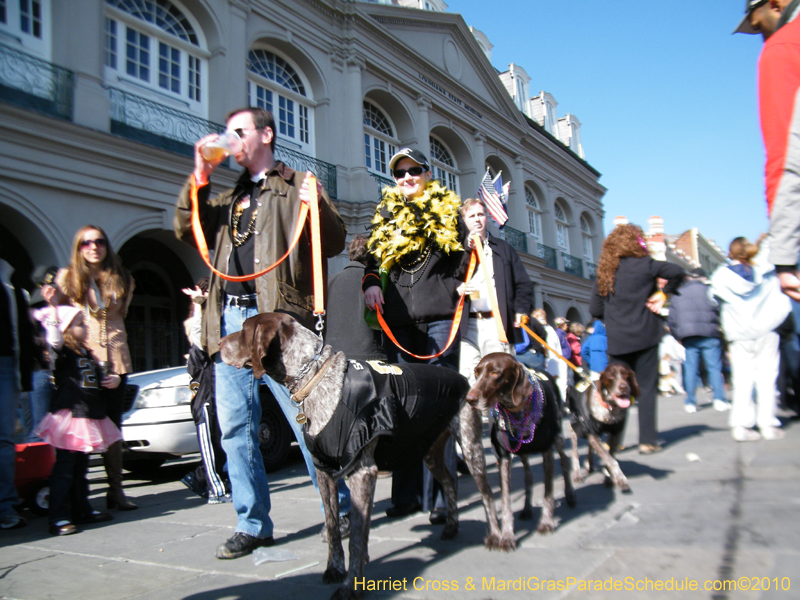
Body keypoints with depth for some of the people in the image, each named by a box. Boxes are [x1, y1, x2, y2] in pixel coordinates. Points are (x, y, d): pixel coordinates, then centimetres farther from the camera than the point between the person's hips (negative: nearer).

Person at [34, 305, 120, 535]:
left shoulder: (86, 354, 17)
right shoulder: (63, 353, -9)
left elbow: (99, 376, 30)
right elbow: (55, 341, -33)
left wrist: (114, 379, 10)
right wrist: (53, 311, -38)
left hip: (88, 417, 9)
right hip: (69, 416, -9)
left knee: (80, 467, 17)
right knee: (64, 468, -6)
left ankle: (81, 510, 27)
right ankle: (59, 518, -2)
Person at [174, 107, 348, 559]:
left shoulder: (297, 187, 9)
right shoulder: (227, 198, 26)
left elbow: (335, 244, -1)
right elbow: (187, 231, 15)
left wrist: (318, 207, -21)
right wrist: (200, 177, 7)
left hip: (278, 319, -6)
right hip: (230, 321, 6)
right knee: (235, 428, 7)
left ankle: (341, 513, 10)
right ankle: (254, 525, 18)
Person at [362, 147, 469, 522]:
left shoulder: (446, 211, 13)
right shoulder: (385, 216, 20)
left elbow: (464, 262, 13)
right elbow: (373, 260, 21)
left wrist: (455, 291, -5)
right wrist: (370, 282, 0)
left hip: (438, 318, -2)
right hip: (398, 321, 3)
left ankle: (441, 495, 1)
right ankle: (406, 494, 9)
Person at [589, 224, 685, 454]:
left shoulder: (604, 272, 7)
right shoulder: (644, 264, -4)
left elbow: (595, 308, 7)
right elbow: (677, 272, -12)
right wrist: (663, 293, 0)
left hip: (616, 340, 4)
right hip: (644, 336, -3)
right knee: (646, 388, 3)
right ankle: (647, 441, 4)